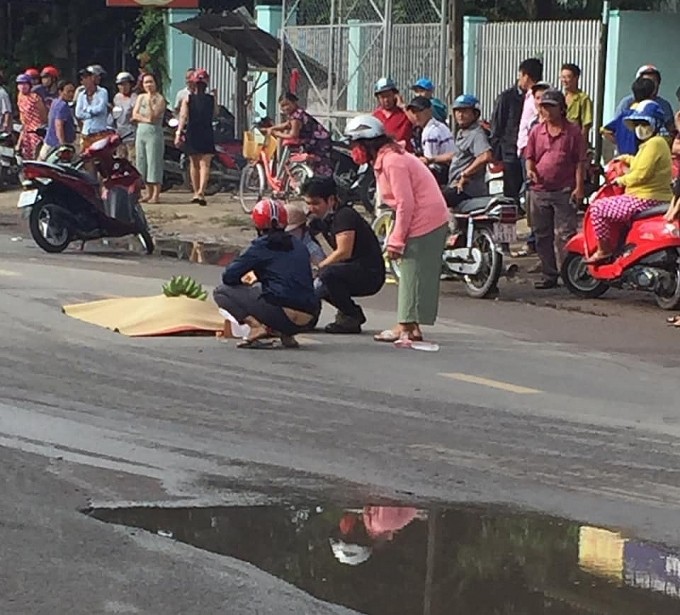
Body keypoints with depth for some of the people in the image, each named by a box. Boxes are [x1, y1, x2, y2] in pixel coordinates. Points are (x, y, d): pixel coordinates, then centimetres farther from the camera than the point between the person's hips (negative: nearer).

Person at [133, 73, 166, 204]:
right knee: (142, 163, 6)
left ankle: (156, 195, -8)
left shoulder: (160, 99, -5)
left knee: (154, 162, -8)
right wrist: (146, 119, -9)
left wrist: (149, 102, -20)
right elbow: (134, 115, 5)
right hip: (141, 133, 6)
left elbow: (153, 117, -14)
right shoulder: (141, 97, 13)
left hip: (154, 133, -6)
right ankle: (149, 193, 14)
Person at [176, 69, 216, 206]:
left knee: (194, 164, 15)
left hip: (192, 133, 1)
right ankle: (201, 192, -20)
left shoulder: (187, 99, -2)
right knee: (204, 164, -3)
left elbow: (183, 117, -11)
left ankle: (196, 193, 23)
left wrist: (178, 133, -14)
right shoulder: (211, 99, -1)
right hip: (207, 134, -1)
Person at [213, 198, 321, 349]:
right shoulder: (299, 245, 18)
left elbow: (228, 277, 0)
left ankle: (256, 326, -11)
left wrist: (245, 287, 23)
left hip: (281, 313, -6)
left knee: (221, 292, 9)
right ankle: (286, 334, 12)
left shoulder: (261, 246, 1)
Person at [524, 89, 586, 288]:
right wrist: (530, 170, -7)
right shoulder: (536, 131, 11)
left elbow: (580, 161, -2)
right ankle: (549, 275, 18)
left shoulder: (573, 132, -1)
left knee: (565, 235, -8)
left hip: (564, 191, -5)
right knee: (542, 235, 9)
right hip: (540, 190, 5)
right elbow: (529, 156, 15)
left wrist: (579, 187, -9)